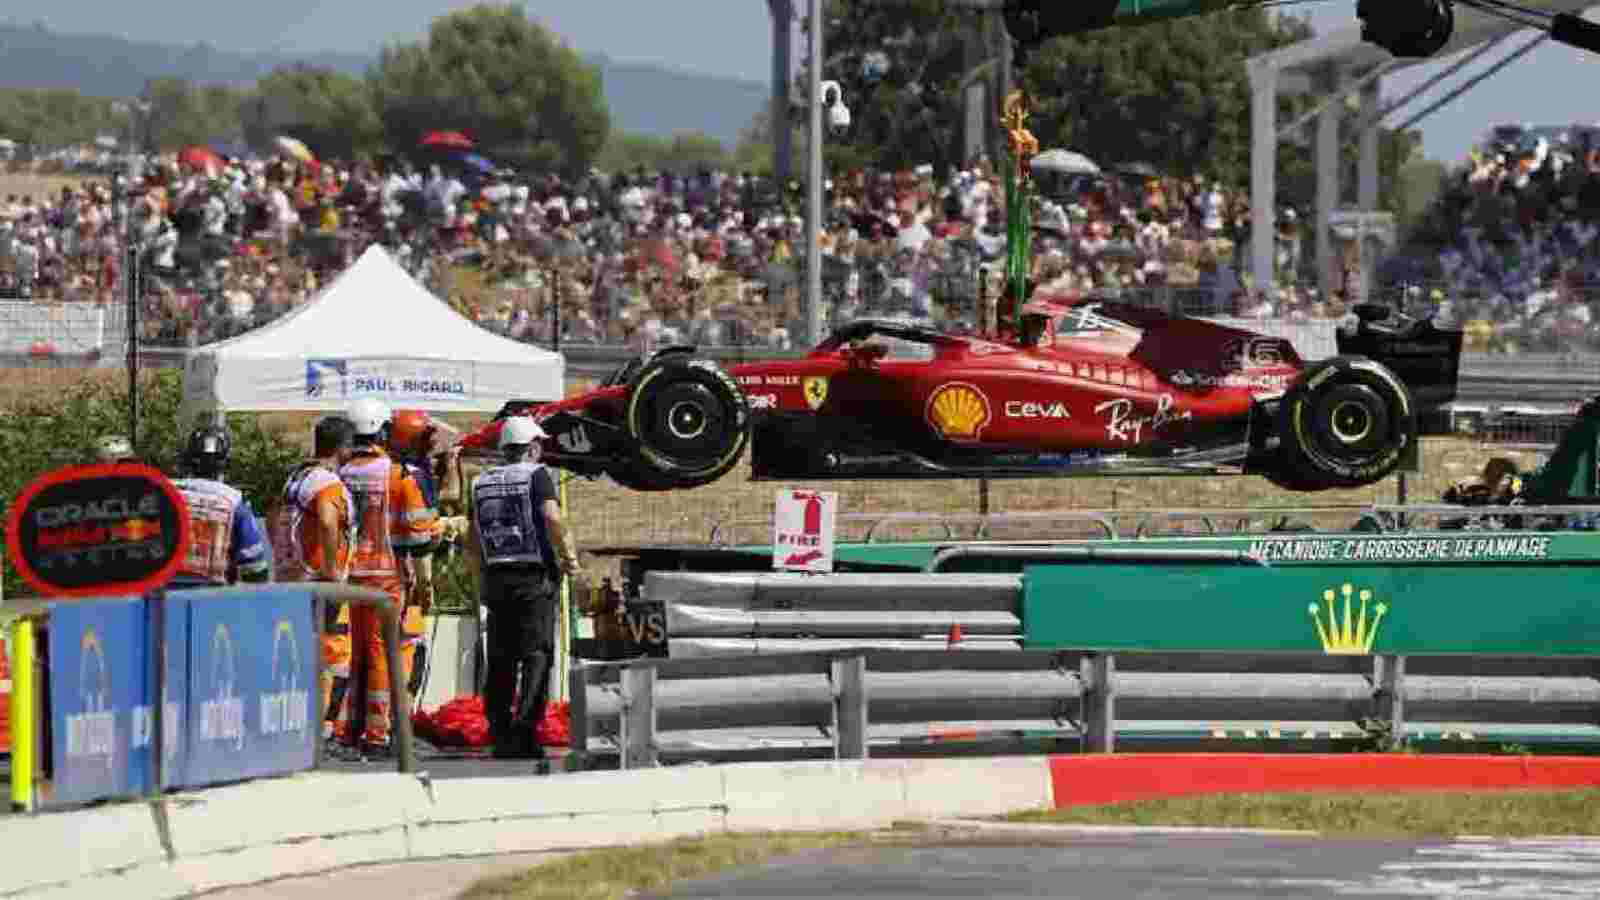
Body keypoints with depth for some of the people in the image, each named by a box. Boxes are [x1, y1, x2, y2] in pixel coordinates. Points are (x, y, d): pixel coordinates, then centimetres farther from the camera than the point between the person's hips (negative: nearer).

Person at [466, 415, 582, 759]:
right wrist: (569, 556, -7)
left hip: (495, 577, 5)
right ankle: (524, 729, -16)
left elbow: (471, 541, 14)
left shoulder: (483, 483, 13)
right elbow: (552, 517, -19)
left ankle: (500, 734, 10)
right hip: (534, 576, -5)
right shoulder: (536, 474, -4)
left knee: (500, 660, 10)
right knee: (536, 656, -5)